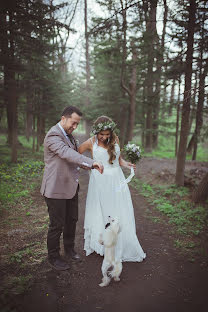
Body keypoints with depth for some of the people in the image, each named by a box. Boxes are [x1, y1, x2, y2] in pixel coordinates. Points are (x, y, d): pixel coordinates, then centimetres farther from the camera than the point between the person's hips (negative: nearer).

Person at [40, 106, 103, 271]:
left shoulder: (69, 135, 12)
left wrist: (90, 166, 7)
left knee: (72, 220, 19)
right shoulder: (53, 135, -18)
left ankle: (69, 249, 41)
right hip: (56, 189, -9)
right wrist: (91, 162, -42)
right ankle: (53, 257, 27)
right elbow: (66, 153, -34)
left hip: (71, 186, 9)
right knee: (57, 224, 6)